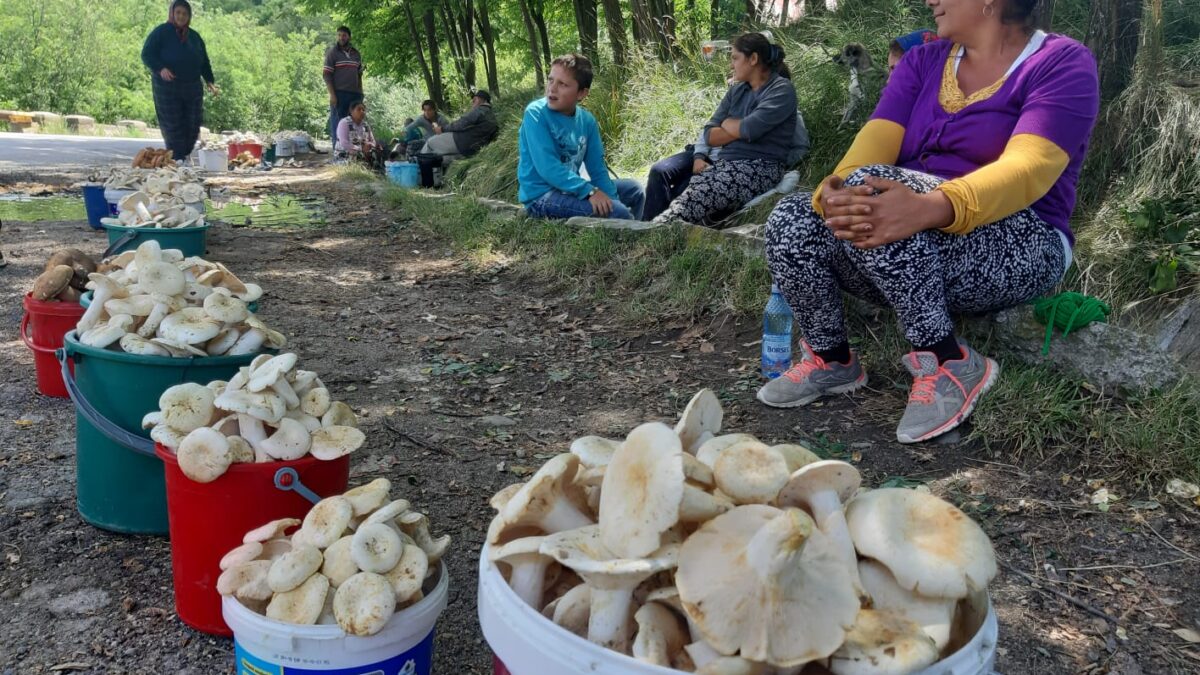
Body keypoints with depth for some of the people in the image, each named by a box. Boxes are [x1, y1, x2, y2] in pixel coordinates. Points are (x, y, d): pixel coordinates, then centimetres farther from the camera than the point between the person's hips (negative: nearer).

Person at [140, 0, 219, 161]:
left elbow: (204, 62, 19)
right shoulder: (161, 33, -2)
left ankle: (186, 158, 15)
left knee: (193, 125, 2)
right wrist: (161, 69, -24)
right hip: (167, 87, -5)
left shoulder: (194, 36, 15)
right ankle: (177, 160, -5)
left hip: (193, 88, 5)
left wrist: (210, 81, 6)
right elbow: (147, 55, -7)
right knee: (173, 126, -6)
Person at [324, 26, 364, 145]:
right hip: (339, 94, -5)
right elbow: (326, 74, -5)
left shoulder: (356, 54, 14)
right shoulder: (332, 52, 0)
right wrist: (332, 94, -15)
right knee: (338, 125, -6)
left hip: (355, 94, 5)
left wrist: (360, 94, 12)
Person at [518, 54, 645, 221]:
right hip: (541, 196, -7)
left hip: (571, 189, 7)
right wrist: (590, 191, -29)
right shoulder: (536, 113, -15)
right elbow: (548, 168, -24)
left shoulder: (587, 120, 2)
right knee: (616, 213, -22)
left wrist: (611, 201, -11)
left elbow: (597, 168, 3)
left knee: (633, 190, 16)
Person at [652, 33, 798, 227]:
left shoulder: (782, 90, -1)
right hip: (724, 163, 7)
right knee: (689, 193, -27)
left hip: (759, 168, -7)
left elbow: (750, 128, -15)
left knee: (698, 196, -34)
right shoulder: (736, 90, 19)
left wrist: (728, 124, 5)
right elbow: (709, 135, 11)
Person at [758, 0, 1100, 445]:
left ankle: (949, 363, -22)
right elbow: (875, 141, -7)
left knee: (872, 184, -30)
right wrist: (834, 194, -30)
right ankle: (831, 361, 2)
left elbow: (1027, 169, -24)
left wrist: (931, 208, -44)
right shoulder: (922, 61, 10)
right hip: (907, 244, 6)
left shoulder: (1062, 63, -7)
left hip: (1018, 249, -6)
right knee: (791, 221, -16)